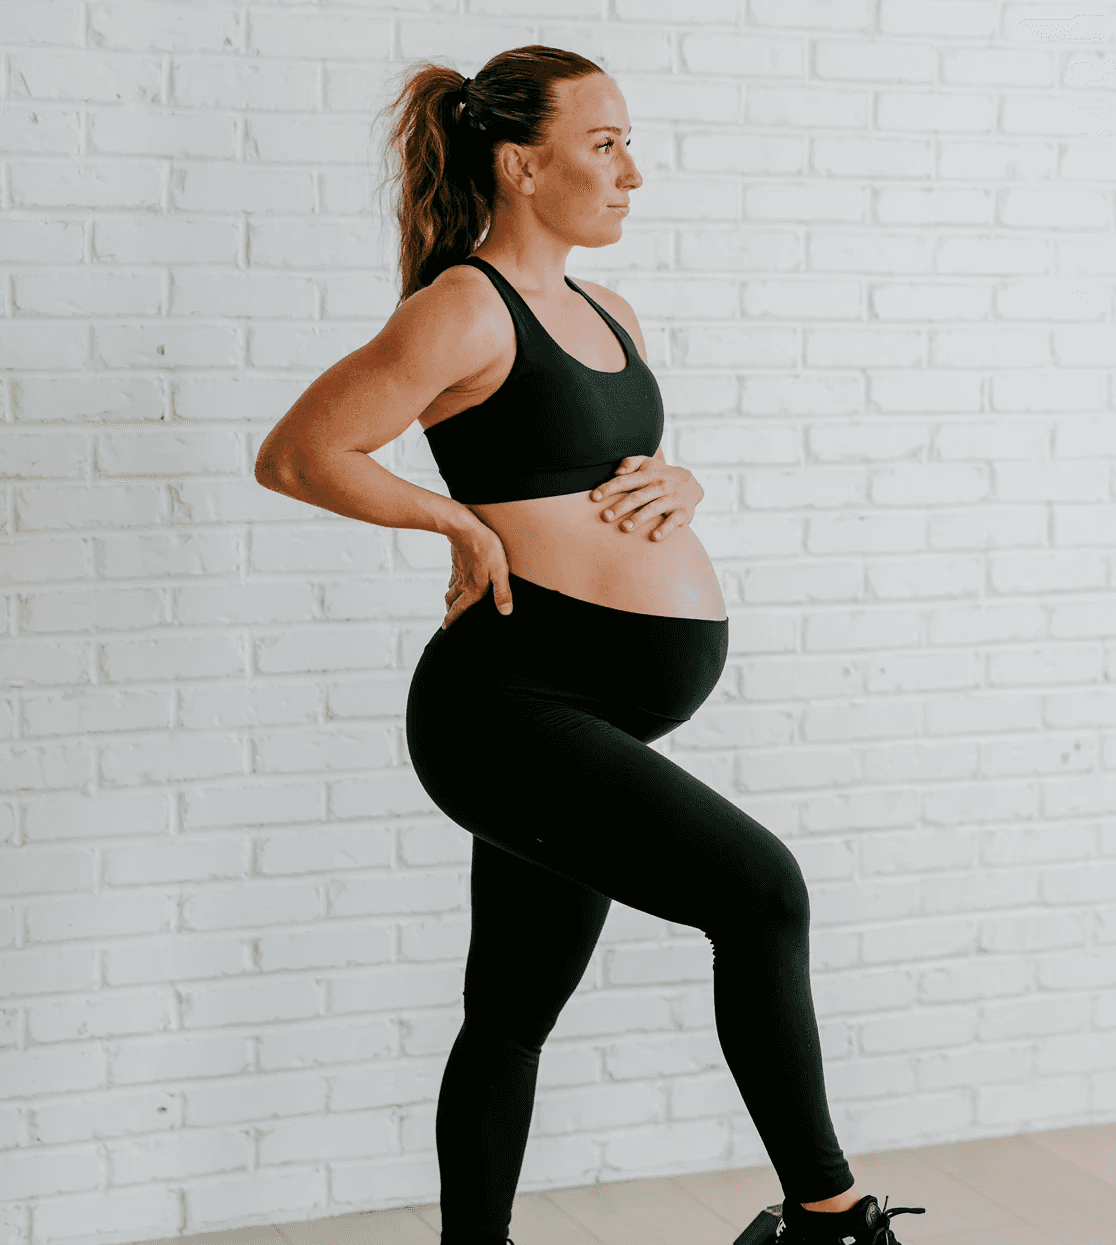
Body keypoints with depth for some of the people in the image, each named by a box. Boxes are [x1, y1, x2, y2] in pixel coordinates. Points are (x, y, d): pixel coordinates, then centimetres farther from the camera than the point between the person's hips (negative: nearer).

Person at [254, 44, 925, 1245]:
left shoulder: (608, 316, 16)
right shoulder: (466, 311, -10)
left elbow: (645, 470, 27)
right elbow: (296, 457, -10)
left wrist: (675, 488, 5)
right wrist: (462, 520, -11)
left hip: (587, 720, 9)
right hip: (509, 705, -9)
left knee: (513, 1016, 14)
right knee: (760, 889, -18)